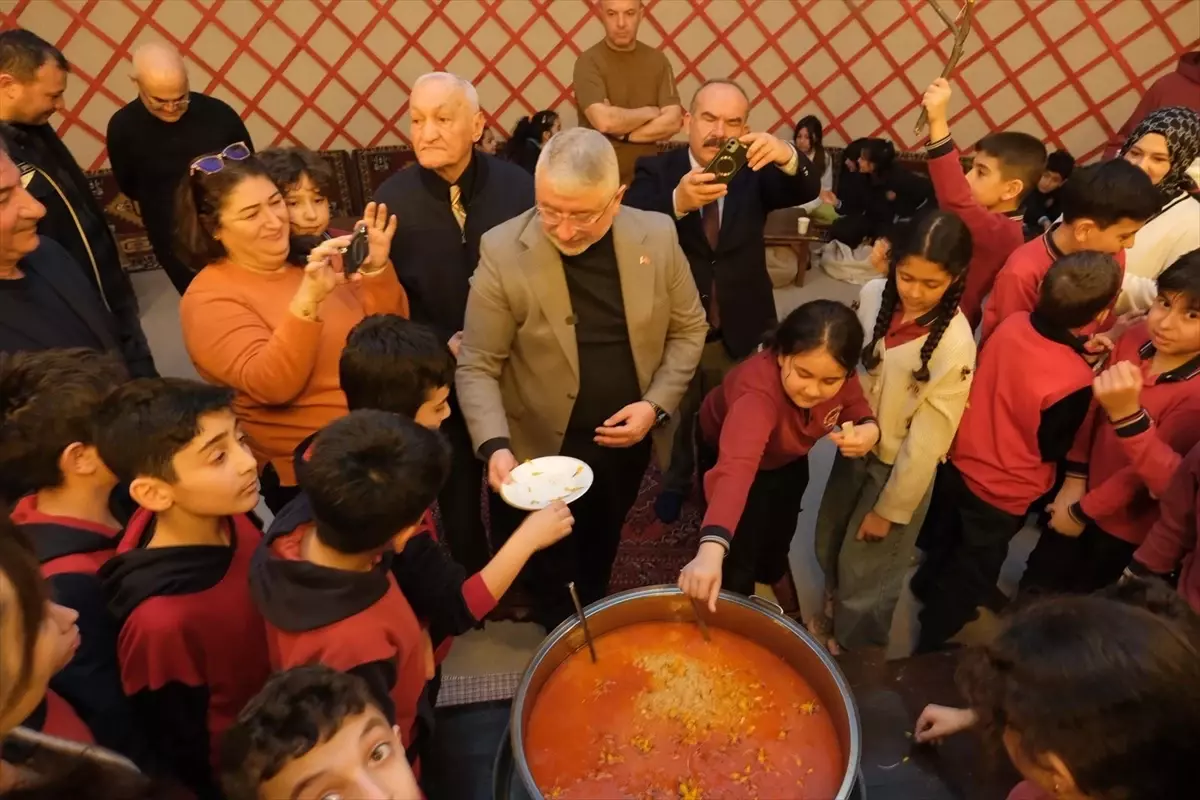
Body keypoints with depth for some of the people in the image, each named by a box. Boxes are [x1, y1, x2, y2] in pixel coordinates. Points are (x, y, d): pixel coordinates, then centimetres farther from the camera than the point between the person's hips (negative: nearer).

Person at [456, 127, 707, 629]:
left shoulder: (657, 236, -12)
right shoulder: (503, 251, -20)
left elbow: (688, 328, 0)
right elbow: (477, 368, -16)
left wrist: (657, 405, -12)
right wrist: (495, 446, -31)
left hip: (627, 443, 3)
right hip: (543, 450, -3)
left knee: (600, 556, 29)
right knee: (551, 581, 18)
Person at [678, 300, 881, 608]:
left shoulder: (837, 372, -30)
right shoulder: (757, 390, -47)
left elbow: (855, 405, -10)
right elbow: (736, 467, -61)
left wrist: (868, 428, -35)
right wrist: (711, 550, -75)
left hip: (788, 456, 5)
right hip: (728, 449, -5)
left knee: (779, 535, 24)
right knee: (741, 552, -6)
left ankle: (771, 586, 56)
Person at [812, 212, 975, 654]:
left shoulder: (955, 346, -29)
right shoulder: (873, 294, -15)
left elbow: (928, 441, -21)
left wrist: (890, 509, -13)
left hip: (900, 468, -5)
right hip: (854, 447, 5)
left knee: (866, 568, 16)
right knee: (830, 547, 24)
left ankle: (852, 651, 46)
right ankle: (833, 612, 57)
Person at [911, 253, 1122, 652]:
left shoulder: (1013, 323, -17)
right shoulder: (1075, 381, -33)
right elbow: (1051, 447, -14)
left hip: (959, 461, 5)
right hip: (1003, 493, -5)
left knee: (944, 541, 32)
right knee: (972, 575, 20)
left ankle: (926, 585, 59)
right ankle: (930, 642, 38)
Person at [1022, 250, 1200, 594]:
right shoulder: (1137, 337, -13)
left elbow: (1166, 479, -28)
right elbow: (1096, 407, -3)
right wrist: (1074, 480, -4)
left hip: (1127, 522, -5)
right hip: (1084, 492, 5)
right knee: (1034, 585, 24)